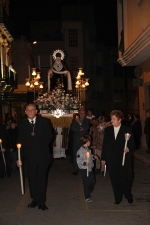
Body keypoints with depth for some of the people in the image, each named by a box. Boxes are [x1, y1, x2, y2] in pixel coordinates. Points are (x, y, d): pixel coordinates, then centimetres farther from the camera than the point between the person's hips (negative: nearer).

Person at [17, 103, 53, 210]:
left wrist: (43, 144, -6)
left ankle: (41, 202, 14)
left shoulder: (44, 121, 1)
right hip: (30, 156, 1)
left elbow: (49, 136, 6)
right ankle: (35, 199, 24)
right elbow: (20, 141, 1)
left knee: (42, 178, 5)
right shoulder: (23, 124, 3)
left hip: (43, 155, -1)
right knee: (32, 178, 9)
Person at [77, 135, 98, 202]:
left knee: (92, 182, 13)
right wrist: (84, 163, -34)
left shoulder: (88, 149, 9)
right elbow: (78, 160, -21)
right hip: (84, 169, -8)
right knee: (86, 183, 0)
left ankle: (89, 193, 36)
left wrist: (93, 156, 8)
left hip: (90, 168, 8)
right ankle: (87, 197, 12)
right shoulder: (80, 151, -18)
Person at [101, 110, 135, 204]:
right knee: (115, 179, 6)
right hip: (112, 159, 3)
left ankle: (128, 196, 28)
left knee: (126, 178, 3)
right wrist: (103, 158, 8)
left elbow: (132, 143, 1)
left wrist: (128, 148, -21)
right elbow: (105, 144, 9)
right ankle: (118, 197, 21)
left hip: (124, 158, -2)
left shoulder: (127, 129, -2)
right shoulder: (107, 130, 7)